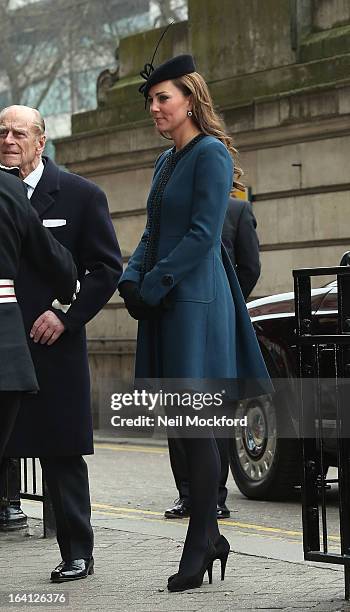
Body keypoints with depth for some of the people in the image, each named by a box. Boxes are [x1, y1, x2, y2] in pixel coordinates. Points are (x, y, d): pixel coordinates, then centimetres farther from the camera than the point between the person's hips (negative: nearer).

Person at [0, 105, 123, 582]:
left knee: (61, 453, 4)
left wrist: (66, 315, -9)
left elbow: (107, 269, 0)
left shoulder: (81, 195, 1)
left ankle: (77, 553, 13)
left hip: (52, 344, -3)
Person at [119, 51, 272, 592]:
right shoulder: (166, 162, 19)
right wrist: (132, 280, 1)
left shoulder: (211, 154, -9)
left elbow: (202, 234, -16)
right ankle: (209, 536, 15)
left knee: (196, 426, -7)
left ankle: (198, 547, -4)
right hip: (165, 305, 9)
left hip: (196, 302, -9)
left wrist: (153, 287, -15)